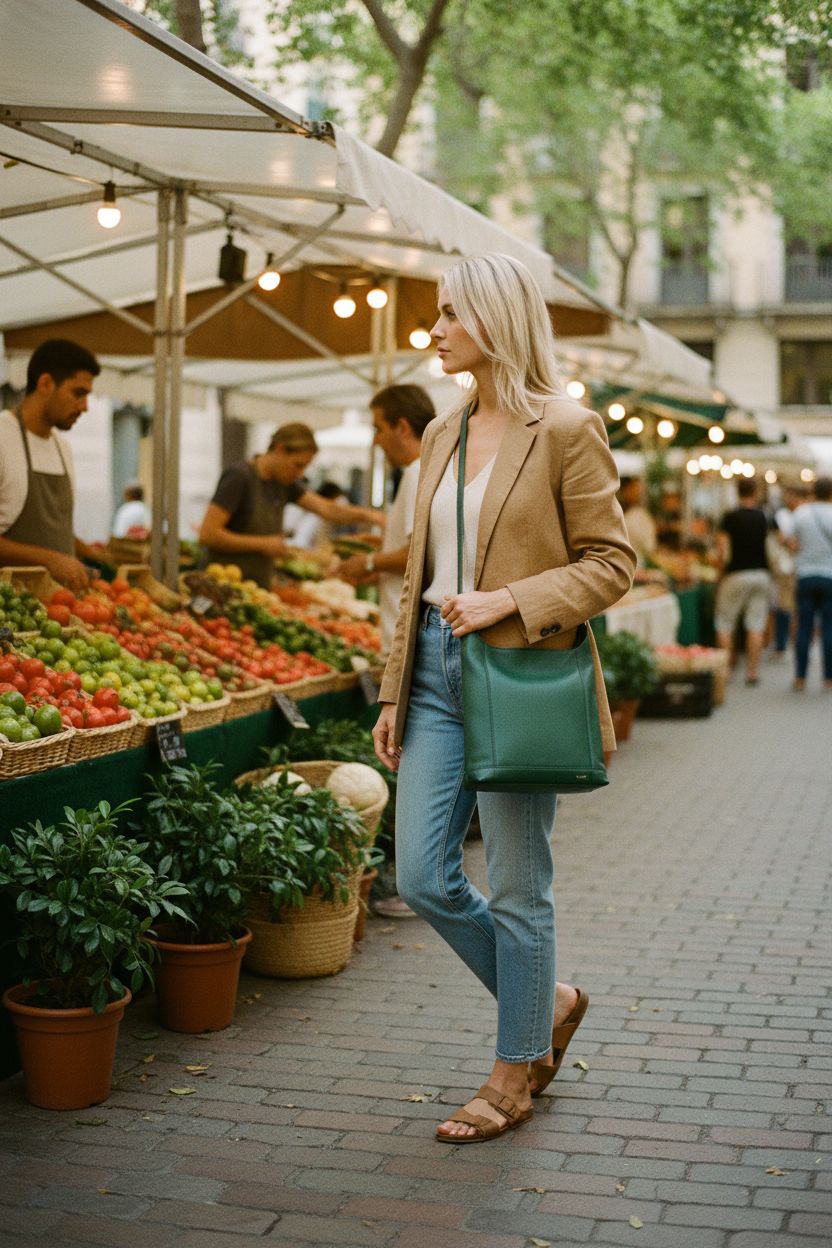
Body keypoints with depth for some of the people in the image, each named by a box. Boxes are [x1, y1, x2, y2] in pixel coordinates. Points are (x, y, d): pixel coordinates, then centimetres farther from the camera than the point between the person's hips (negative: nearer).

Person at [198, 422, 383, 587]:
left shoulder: (285, 482, 10)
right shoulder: (239, 477, -13)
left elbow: (325, 508, 2)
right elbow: (207, 534, -19)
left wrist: (365, 515, -15)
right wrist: (262, 544, -15)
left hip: (260, 587, 7)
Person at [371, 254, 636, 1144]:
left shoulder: (567, 430, -8)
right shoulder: (441, 435, 13)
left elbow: (611, 561, -8)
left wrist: (508, 601, -20)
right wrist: (396, 690, 14)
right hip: (438, 671, 7)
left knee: (516, 890, 3)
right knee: (423, 878, 6)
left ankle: (516, 1074, 21)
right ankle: (549, 1002, 29)